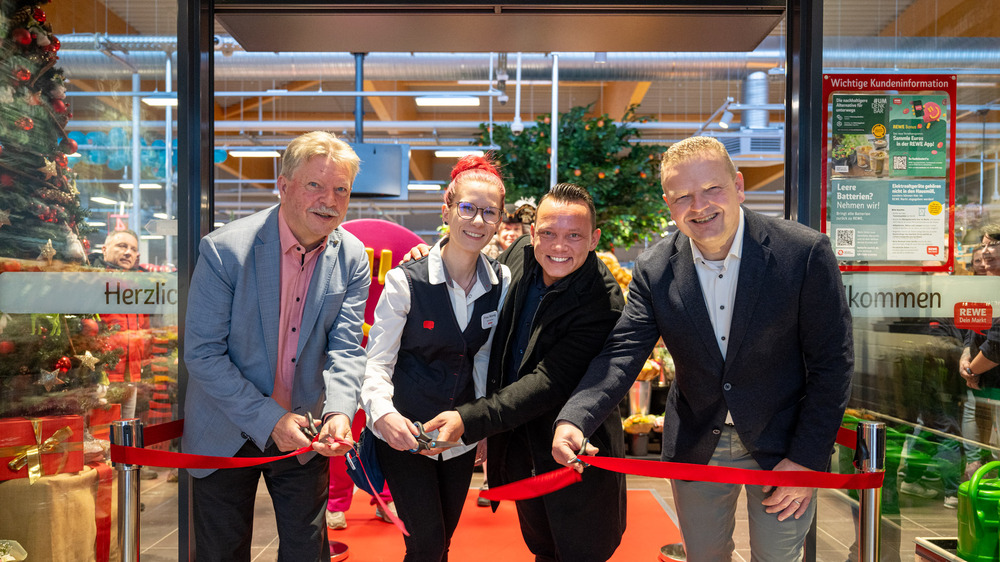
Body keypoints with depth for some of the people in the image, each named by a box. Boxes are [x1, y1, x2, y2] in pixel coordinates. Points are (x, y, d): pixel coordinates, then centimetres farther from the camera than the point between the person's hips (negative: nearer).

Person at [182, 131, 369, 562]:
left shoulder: (352, 258, -7)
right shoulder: (224, 249, -19)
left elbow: (345, 348, -9)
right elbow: (202, 353, -18)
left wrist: (339, 412, -28)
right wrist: (268, 419, -23)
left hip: (302, 432, 3)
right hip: (227, 433, -2)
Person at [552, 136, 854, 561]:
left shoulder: (806, 252, -17)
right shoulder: (653, 270, -10)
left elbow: (832, 362, -12)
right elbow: (621, 354, -15)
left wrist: (807, 459, -13)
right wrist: (574, 419, -32)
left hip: (780, 446, -2)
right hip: (695, 447, 2)